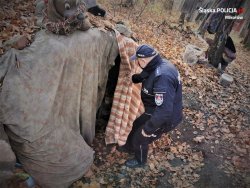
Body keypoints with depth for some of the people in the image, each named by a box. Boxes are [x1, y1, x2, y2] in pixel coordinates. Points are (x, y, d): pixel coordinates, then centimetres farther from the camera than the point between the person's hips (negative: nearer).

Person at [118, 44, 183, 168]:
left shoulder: (162, 77, -38)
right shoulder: (158, 65, -7)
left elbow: (164, 111, -39)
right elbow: (143, 76, 17)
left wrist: (148, 129, -28)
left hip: (164, 119, -8)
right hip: (156, 112, 9)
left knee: (140, 138, 12)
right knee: (137, 125, 26)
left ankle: (140, 161, 43)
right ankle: (129, 147, 55)